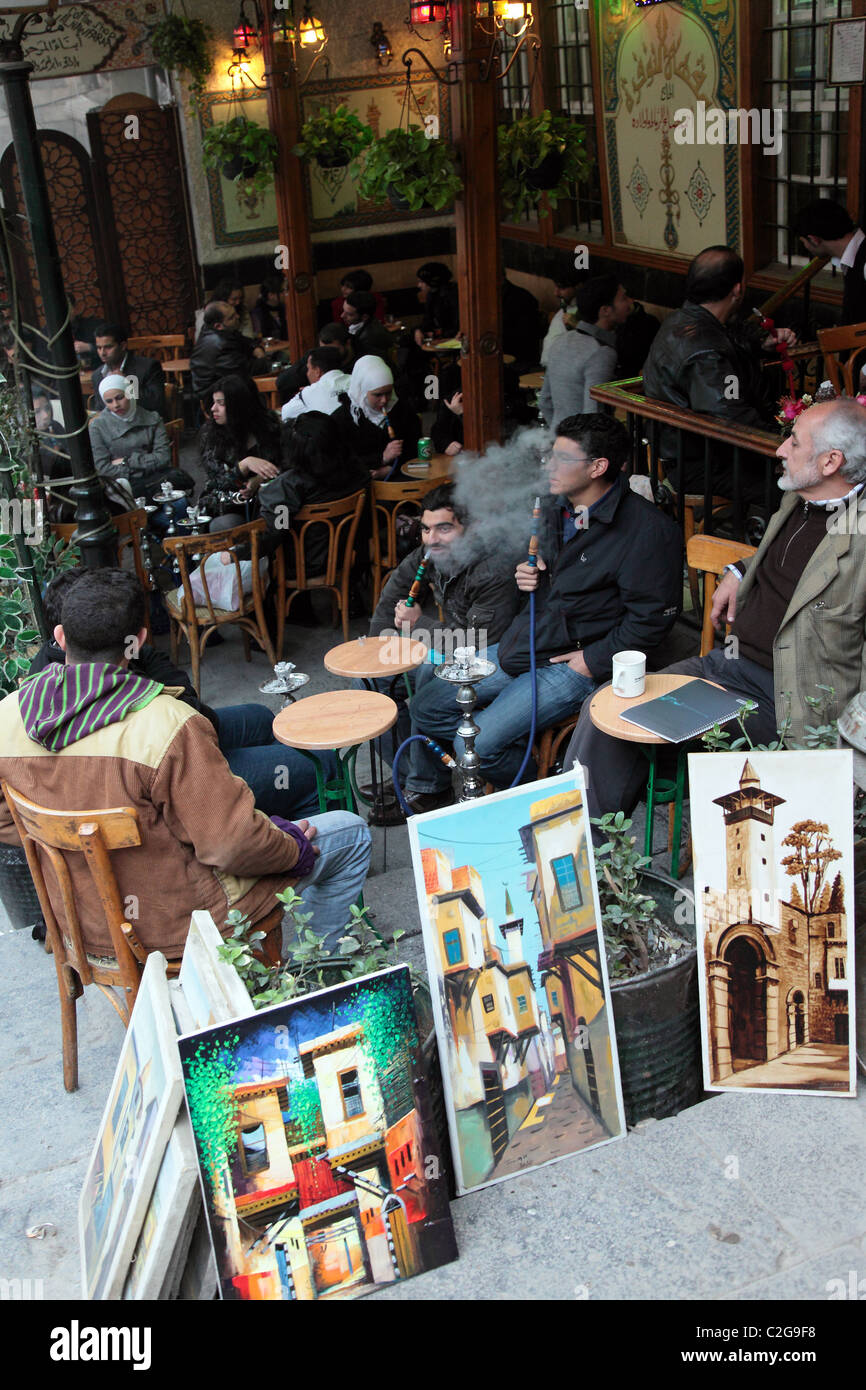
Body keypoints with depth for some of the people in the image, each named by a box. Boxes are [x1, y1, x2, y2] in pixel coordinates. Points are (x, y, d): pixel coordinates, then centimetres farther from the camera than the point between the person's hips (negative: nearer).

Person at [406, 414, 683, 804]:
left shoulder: (648, 530, -18)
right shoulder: (553, 508, 8)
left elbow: (651, 617, -17)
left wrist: (592, 661, -17)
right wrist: (527, 575, 3)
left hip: (572, 664, -8)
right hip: (520, 643, 8)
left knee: (478, 744, -20)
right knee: (426, 706, 5)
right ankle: (429, 788, 31)